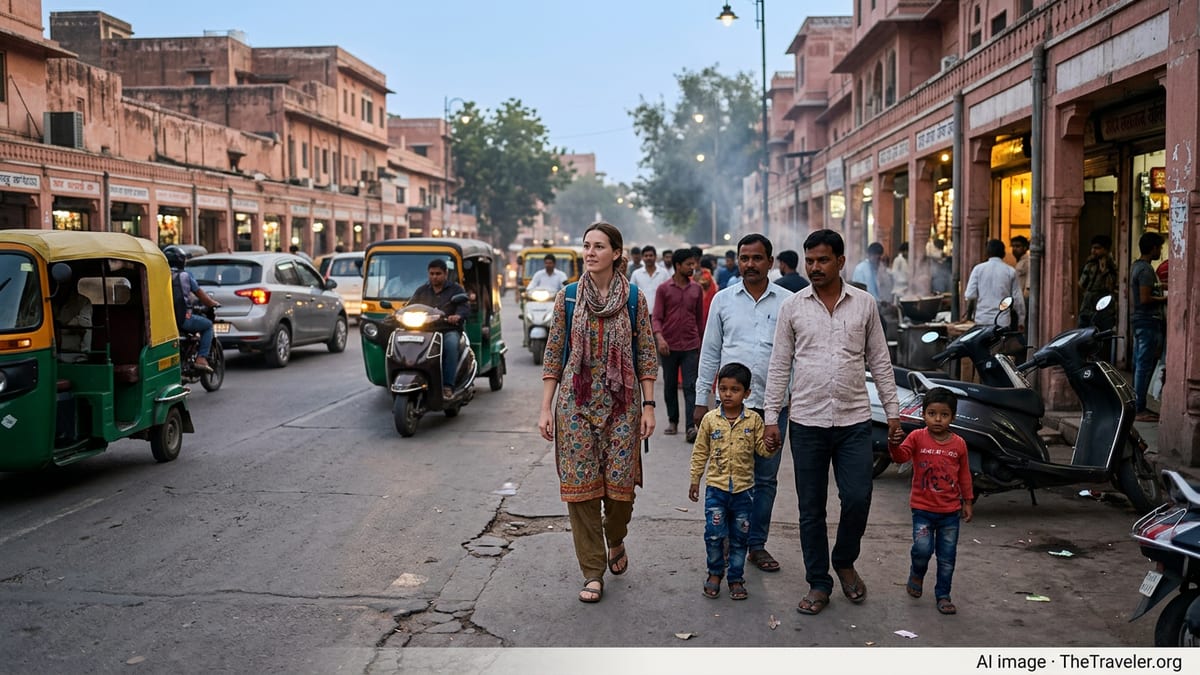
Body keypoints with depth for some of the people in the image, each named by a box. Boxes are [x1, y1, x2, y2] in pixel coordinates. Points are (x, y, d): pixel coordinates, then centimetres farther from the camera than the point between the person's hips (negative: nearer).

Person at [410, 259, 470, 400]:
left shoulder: (456, 289, 13)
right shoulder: (421, 290, 25)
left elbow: (465, 307, -3)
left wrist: (457, 316, -27)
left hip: (449, 330, -3)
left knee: (451, 344, -38)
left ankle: (448, 386, -38)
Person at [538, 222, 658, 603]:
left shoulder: (634, 298, 1)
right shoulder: (567, 298, 3)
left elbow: (647, 357, 2)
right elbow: (553, 357, 4)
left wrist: (648, 406, -3)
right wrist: (545, 408, 0)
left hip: (622, 404, -1)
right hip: (576, 404, 1)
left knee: (621, 485, 0)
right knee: (580, 486, 1)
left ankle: (615, 541, 33)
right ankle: (592, 572, 14)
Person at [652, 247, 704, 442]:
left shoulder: (697, 289, 6)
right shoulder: (663, 289, -1)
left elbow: (700, 318, 13)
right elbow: (656, 317, -5)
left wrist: (701, 342, 15)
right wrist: (659, 337, -22)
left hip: (691, 346, 1)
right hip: (669, 346, 0)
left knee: (690, 387, -7)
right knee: (670, 386, 11)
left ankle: (691, 427, -11)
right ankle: (672, 421, 25)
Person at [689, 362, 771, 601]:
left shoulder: (753, 420, -2)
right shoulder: (710, 419, -1)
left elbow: (762, 449, 2)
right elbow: (700, 452, 6)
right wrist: (695, 480, 7)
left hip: (742, 489, 1)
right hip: (716, 487, -1)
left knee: (740, 537, 9)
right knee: (714, 534, -5)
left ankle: (736, 578, 23)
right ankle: (715, 573, 17)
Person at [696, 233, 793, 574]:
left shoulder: (788, 302, 2)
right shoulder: (723, 300, 5)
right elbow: (710, 352, 8)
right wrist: (701, 400, 6)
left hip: (773, 403, 0)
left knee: (766, 478, 9)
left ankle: (757, 544, 21)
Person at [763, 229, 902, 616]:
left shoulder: (864, 304, 4)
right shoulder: (793, 307, 3)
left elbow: (879, 362, 8)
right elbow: (779, 366, 4)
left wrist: (893, 412, 5)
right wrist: (771, 417, 0)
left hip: (854, 421, 0)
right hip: (807, 423, 0)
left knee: (858, 499, -4)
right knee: (811, 509, 6)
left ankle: (844, 562, 25)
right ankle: (819, 584, 19)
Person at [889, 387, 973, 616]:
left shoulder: (959, 444, 0)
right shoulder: (917, 437, -6)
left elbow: (964, 474, 9)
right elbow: (901, 456, -21)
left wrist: (968, 501, 10)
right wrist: (894, 444, -42)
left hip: (950, 511, 2)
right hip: (923, 508, -2)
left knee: (947, 558, 8)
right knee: (922, 548, -15)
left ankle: (943, 595, 25)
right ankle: (917, 574, 18)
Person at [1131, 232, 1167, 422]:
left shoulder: (1136, 266, 15)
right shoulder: (1146, 269, -15)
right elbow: (1145, 299, -22)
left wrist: (1159, 298, 19)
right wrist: (1164, 299, -8)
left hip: (1139, 320, 10)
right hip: (1149, 321, -10)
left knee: (1139, 366, 12)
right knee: (1145, 366, -8)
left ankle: (1137, 406, 16)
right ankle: (1140, 410, -7)